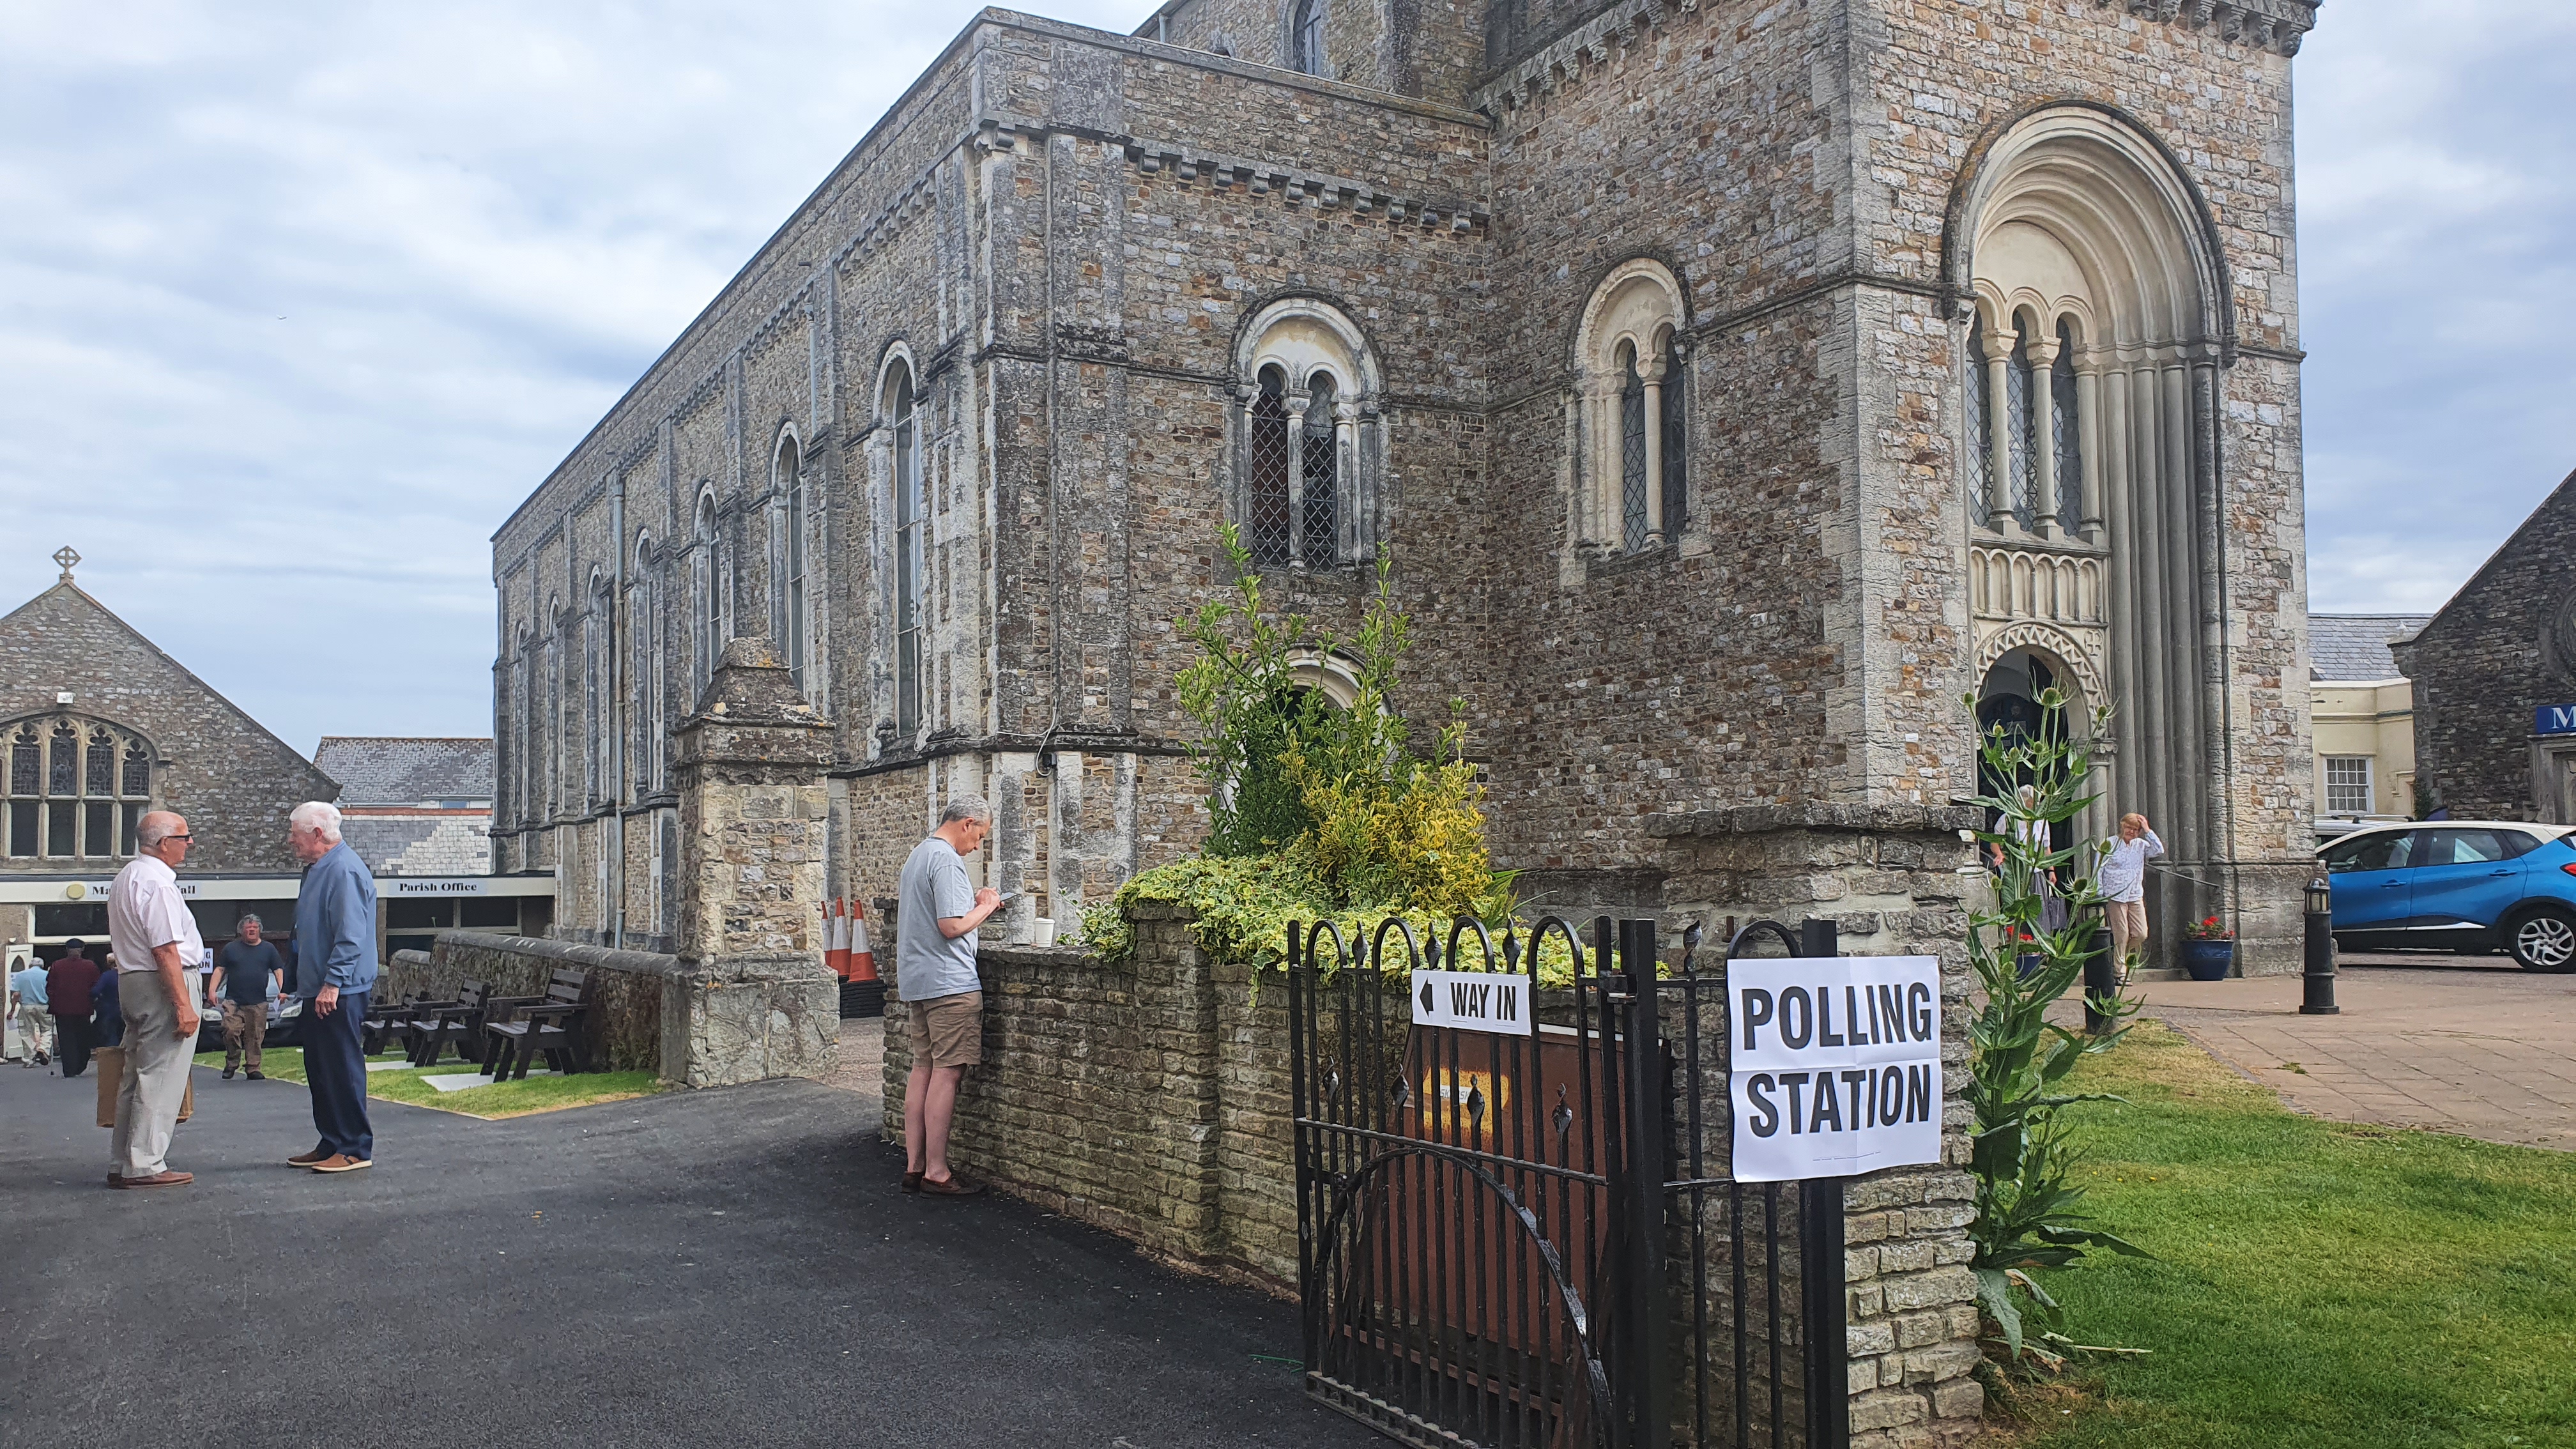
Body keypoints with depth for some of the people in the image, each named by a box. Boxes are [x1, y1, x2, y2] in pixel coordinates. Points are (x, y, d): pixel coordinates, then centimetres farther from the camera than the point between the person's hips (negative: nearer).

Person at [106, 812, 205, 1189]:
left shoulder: (126, 877, 17)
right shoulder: (156, 882, -16)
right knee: (159, 1080, -6)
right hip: (162, 986, -11)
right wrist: (184, 1004, -22)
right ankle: (144, 1166, -4)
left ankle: (122, 1164, 19)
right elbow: (165, 950, -22)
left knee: (136, 1076, 15)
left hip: (132, 981, 11)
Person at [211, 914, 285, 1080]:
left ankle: (253, 1069, 3)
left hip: (258, 1004, 1)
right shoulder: (231, 948, 13)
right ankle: (231, 1065, 2)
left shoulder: (268, 949, 14)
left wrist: (282, 990, -3)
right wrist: (213, 990, -2)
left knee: (255, 1038, -1)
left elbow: (279, 971, 11)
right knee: (231, 1032, -14)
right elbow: (220, 970, 11)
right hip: (233, 1001, -1)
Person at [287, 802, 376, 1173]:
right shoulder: (318, 868, 17)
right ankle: (331, 1145, 23)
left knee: (343, 1069, -6)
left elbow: (351, 936, -23)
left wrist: (332, 984, -24)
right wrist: (303, 985, 22)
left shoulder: (344, 871, -17)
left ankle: (355, 1149, 0)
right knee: (320, 1069, 15)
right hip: (317, 991, 11)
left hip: (338, 993, -11)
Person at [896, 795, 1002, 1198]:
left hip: (916, 981, 10)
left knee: (923, 1068, 10)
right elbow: (952, 926, -21)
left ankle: (914, 1165, 12)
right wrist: (985, 907, -5)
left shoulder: (918, 855, 18)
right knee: (947, 1072, -7)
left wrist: (972, 900, 16)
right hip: (949, 981, -10)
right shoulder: (946, 859, -15)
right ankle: (936, 1172, -5)